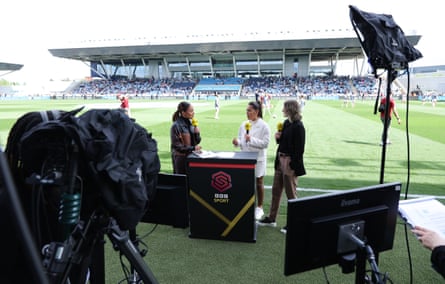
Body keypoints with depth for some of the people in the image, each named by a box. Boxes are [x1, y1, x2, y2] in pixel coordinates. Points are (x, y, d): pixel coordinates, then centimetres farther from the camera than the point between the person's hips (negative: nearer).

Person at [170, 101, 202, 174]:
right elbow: (176, 145, -14)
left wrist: (197, 133, -7)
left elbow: (197, 142, 12)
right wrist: (193, 148, -17)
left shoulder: (190, 124, 7)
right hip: (181, 159, -6)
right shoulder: (176, 126, -13)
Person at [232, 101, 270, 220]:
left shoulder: (264, 126, -10)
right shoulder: (244, 124, 5)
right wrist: (237, 142, -12)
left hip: (258, 159, -4)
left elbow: (265, 143, -16)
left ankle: (259, 208, 25)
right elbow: (241, 141, 10)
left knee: (259, 183, 9)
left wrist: (251, 140, -24)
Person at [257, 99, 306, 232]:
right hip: (280, 160, 9)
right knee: (276, 190, 16)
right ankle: (271, 218, 30)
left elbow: (299, 149, -18)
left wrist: (293, 165, -20)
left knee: (291, 194, 4)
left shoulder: (298, 126, -16)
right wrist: (278, 137, -2)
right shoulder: (286, 123, 8)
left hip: (290, 163, -9)